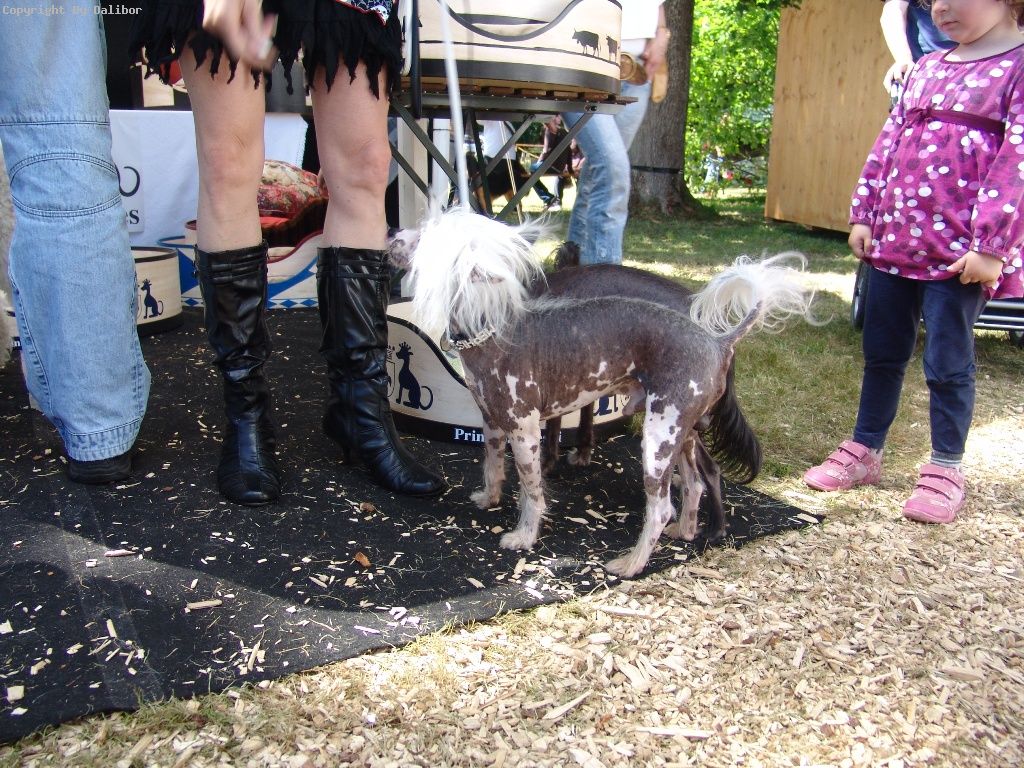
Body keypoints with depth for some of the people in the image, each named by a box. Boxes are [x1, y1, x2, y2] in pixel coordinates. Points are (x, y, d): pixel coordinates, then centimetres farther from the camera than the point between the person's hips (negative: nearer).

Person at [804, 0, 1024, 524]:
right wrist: (864, 215, 8)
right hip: (895, 241, 6)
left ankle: (946, 468, 20)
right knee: (881, 353, 13)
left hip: (959, 253, -6)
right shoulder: (926, 69, 13)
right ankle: (864, 451, 27)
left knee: (947, 364, 4)